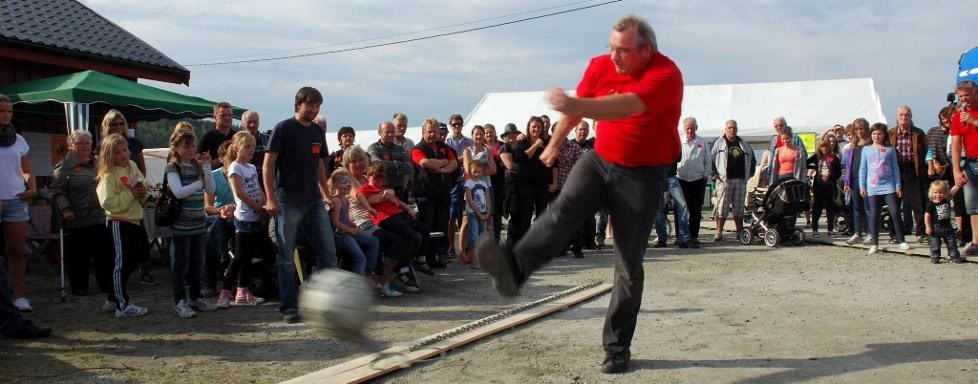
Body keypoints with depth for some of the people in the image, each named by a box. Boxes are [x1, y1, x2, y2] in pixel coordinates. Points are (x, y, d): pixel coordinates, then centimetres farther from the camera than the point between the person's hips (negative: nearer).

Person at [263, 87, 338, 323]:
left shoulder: (318, 132, 13)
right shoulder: (283, 129, -5)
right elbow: (268, 164, -9)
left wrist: (326, 195, 17)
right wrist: (270, 198, -17)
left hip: (314, 202, 6)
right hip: (288, 202, -6)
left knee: (328, 253, 4)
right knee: (286, 257, 1)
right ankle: (289, 307, 9)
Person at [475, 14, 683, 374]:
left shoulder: (666, 75, -21)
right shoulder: (600, 65, -4)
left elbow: (625, 107, -39)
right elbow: (579, 107, 14)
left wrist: (575, 105, -54)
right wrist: (555, 144, 27)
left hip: (642, 175, -3)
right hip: (600, 159, 4)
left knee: (629, 266, 1)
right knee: (563, 209, -28)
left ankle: (617, 348, 11)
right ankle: (514, 269, -50)